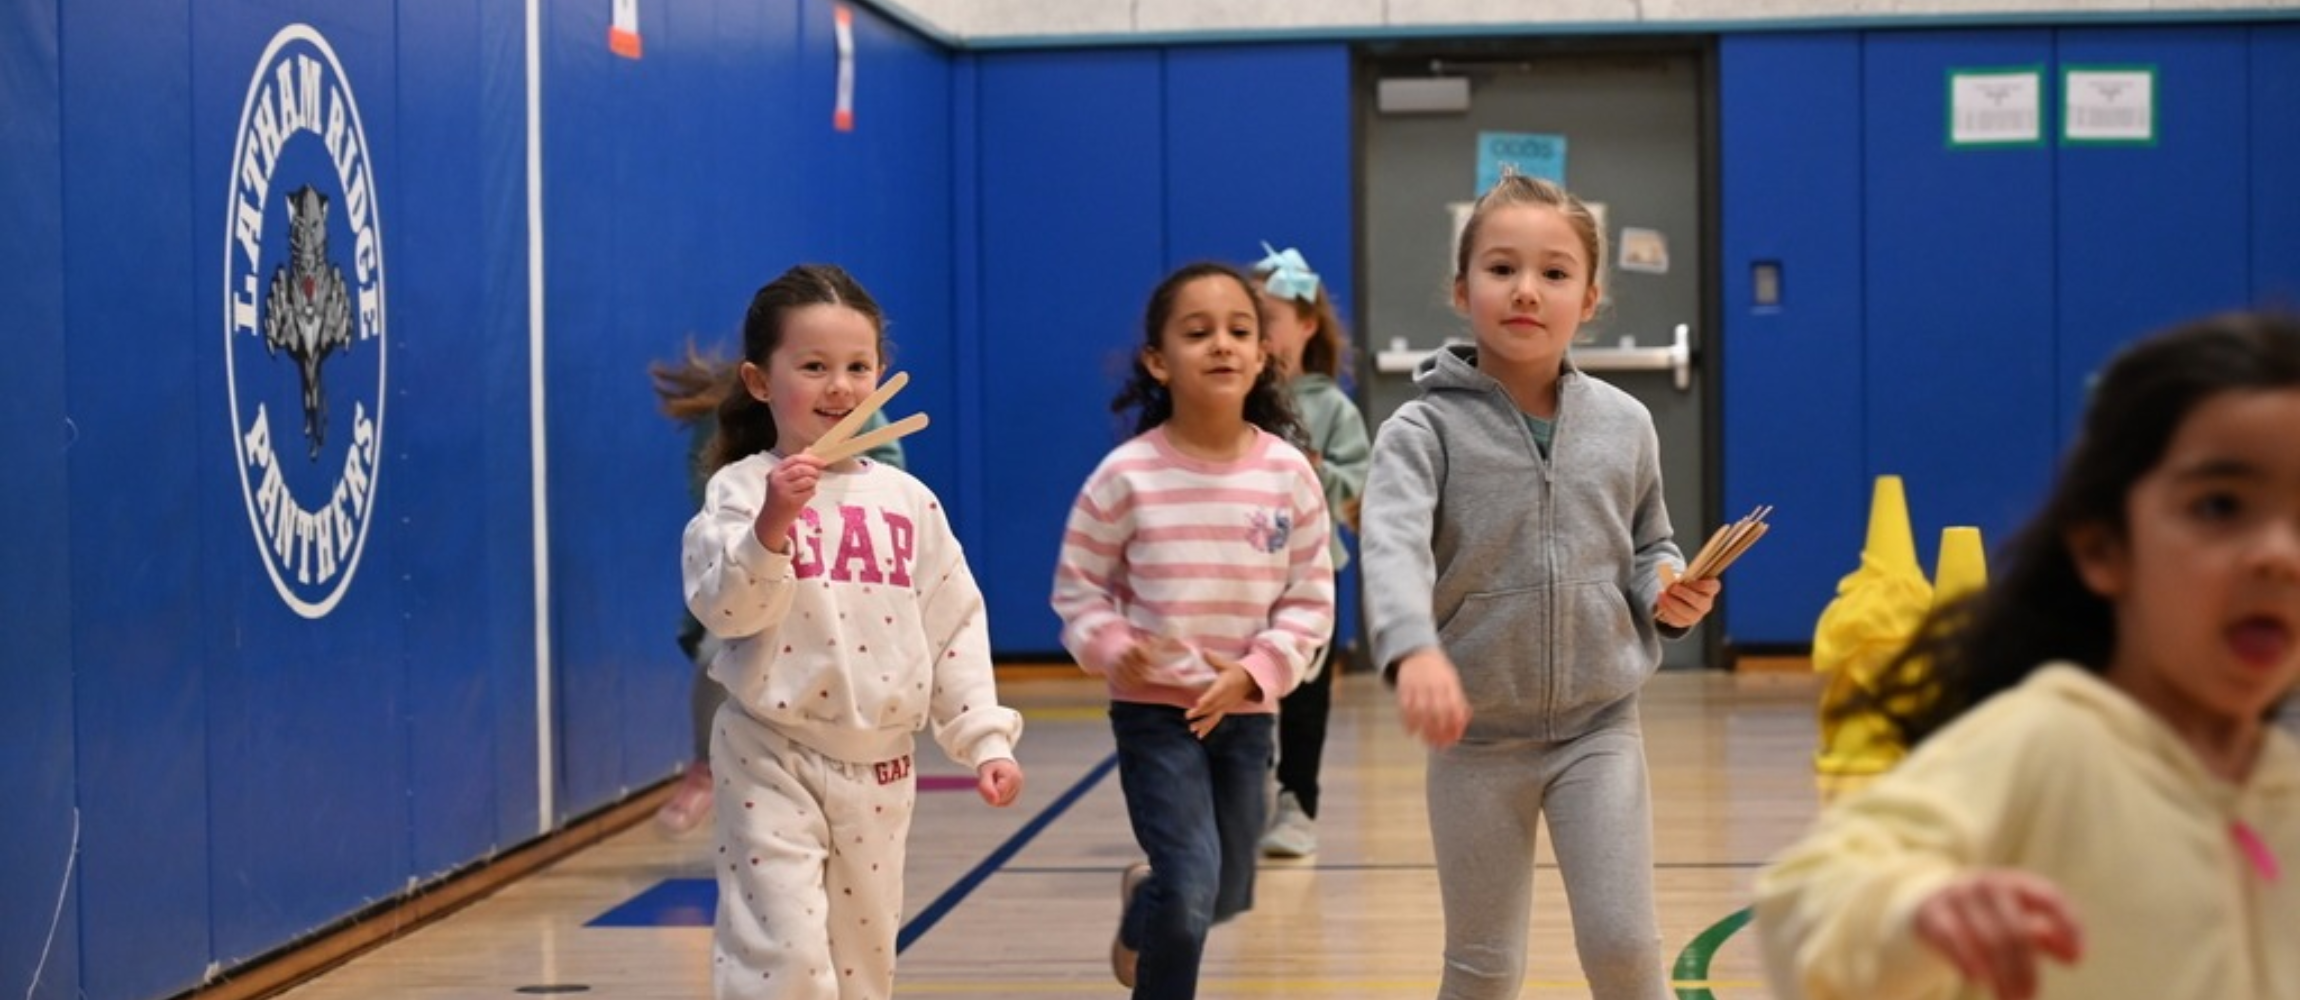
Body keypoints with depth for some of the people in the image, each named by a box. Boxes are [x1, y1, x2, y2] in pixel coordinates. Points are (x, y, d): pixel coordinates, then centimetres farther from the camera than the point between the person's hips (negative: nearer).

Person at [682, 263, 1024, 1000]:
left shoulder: (906, 500, 6)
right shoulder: (743, 491, -7)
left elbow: (955, 629, 8)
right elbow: (723, 607, -20)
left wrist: (986, 739, 2)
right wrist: (772, 524, -32)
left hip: (879, 767, 5)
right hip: (773, 761, -5)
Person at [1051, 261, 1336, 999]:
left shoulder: (1288, 472, -7)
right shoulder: (1127, 475, -12)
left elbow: (1311, 600, -2)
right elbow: (1077, 587, -3)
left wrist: (1257, 670, -15)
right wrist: (1110, 646, -21)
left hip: (1245, 712, 3)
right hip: (1153, 710, -3)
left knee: (1226, 895, 17)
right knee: (1190, 889, -15)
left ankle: (1144, 903, 50)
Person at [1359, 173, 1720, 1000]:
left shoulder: (1624, 424, 2)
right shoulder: (1426, 429, -10)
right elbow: (1393, 549, -28)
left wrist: (1666, 594, -7)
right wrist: (1415, 651, -47)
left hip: (1600, 727, 2)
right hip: (1477, 738, -2)